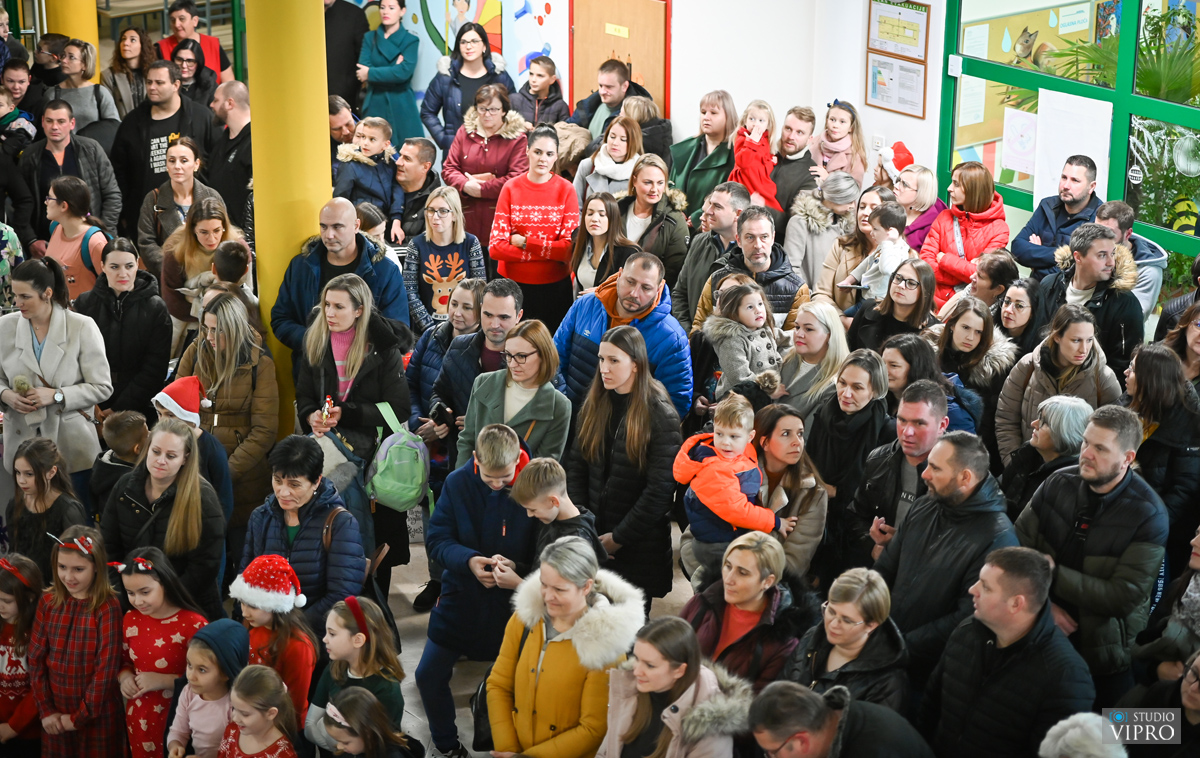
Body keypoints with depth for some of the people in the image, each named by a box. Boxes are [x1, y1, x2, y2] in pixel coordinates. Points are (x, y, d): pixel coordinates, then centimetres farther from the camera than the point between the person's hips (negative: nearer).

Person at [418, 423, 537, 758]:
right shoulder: (458, 483, -8)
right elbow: (437, 539, -6)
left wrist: (516, 568, -31)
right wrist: (468, 561, -25)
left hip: (513, 603, -2)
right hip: (462, 600, 3)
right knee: (429, 675, 6)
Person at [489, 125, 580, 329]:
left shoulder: (566, 190, -3)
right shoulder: (511, 188, -1)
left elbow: (570, 249, -10)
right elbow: (495, 247, -8)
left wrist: (525, 242, -15)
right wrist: (549, 252, -15)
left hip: (554, 287, -1)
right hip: (513, 283, 1)